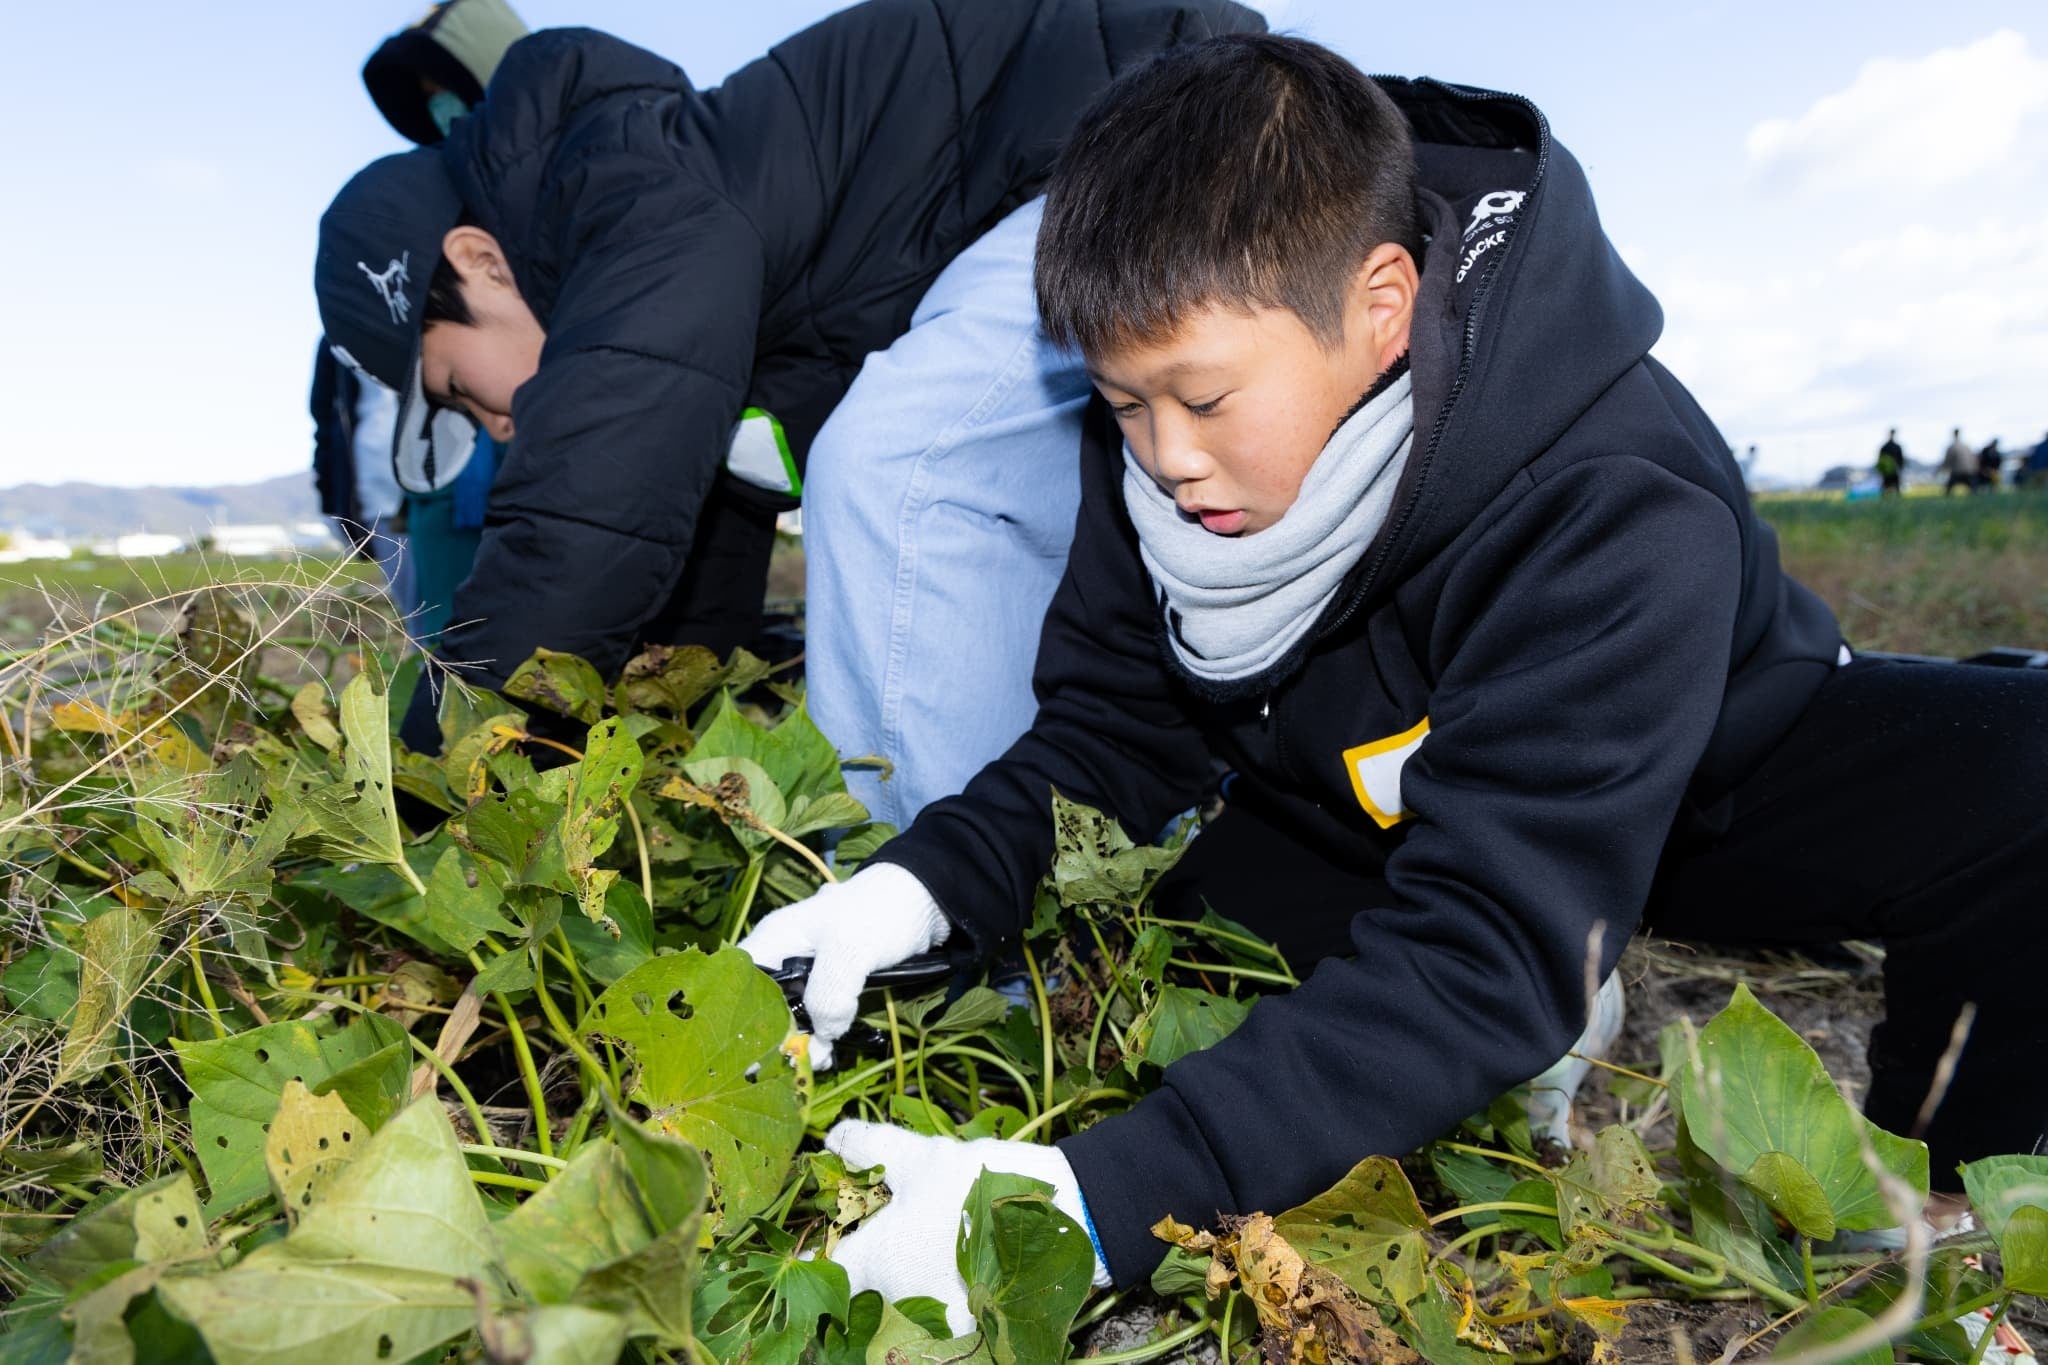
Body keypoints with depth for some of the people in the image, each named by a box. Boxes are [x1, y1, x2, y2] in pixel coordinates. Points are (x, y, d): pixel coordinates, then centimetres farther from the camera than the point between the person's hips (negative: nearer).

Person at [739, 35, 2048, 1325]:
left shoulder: (1613, 514, -38)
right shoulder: (1162, 457, -20)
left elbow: (1489, 955, -44)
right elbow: (1112, 725, -11)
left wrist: (1107, 1195, -52)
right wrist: (921, 883, -30)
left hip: (1702, 789, -3)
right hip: (1362, 819, 4)